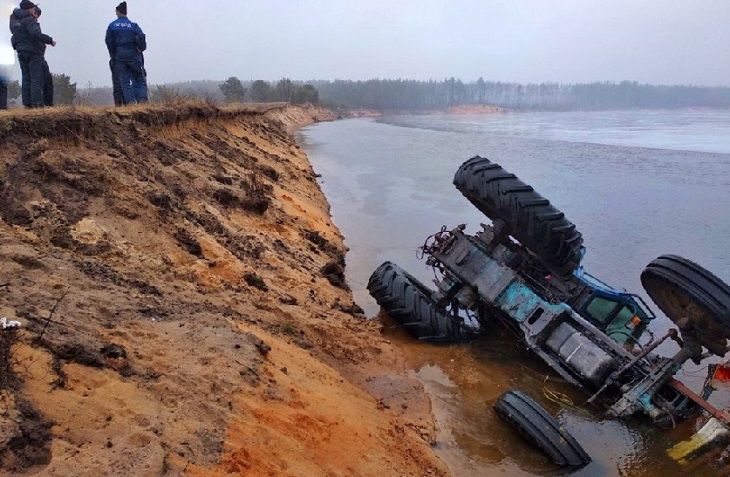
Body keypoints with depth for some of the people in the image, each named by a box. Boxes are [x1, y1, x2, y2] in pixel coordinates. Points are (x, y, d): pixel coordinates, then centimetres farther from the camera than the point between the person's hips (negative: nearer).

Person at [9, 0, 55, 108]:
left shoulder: (14, 19, 12)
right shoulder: (29, 20, -14)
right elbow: (36, 34, -26)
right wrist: (50, 40, -17)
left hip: (21, 52, 8)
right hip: (33, 52, -8)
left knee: (26, 77, 10)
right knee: (37, 78, -6)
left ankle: (27, 103, 8)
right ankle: (37, 103, -11)